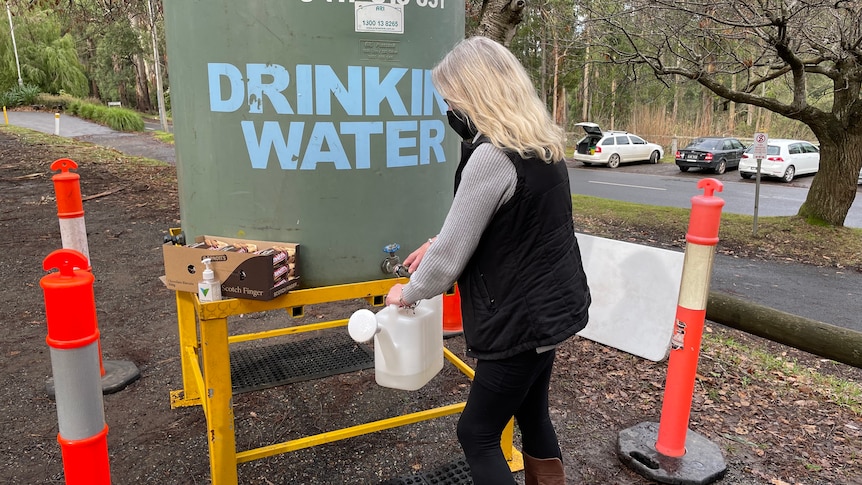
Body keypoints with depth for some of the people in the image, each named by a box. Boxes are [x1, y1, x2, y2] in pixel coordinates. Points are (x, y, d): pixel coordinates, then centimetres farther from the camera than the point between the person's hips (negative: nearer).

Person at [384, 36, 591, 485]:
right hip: (547, 305, 9)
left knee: (477, 433, 7)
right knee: (532, 415, 23)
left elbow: (454, 252, -18)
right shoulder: (541, 144, 7)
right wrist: (438, 244, 16)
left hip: (521, 317, -9)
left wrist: (410, 292, 0)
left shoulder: (492, 157, -23)